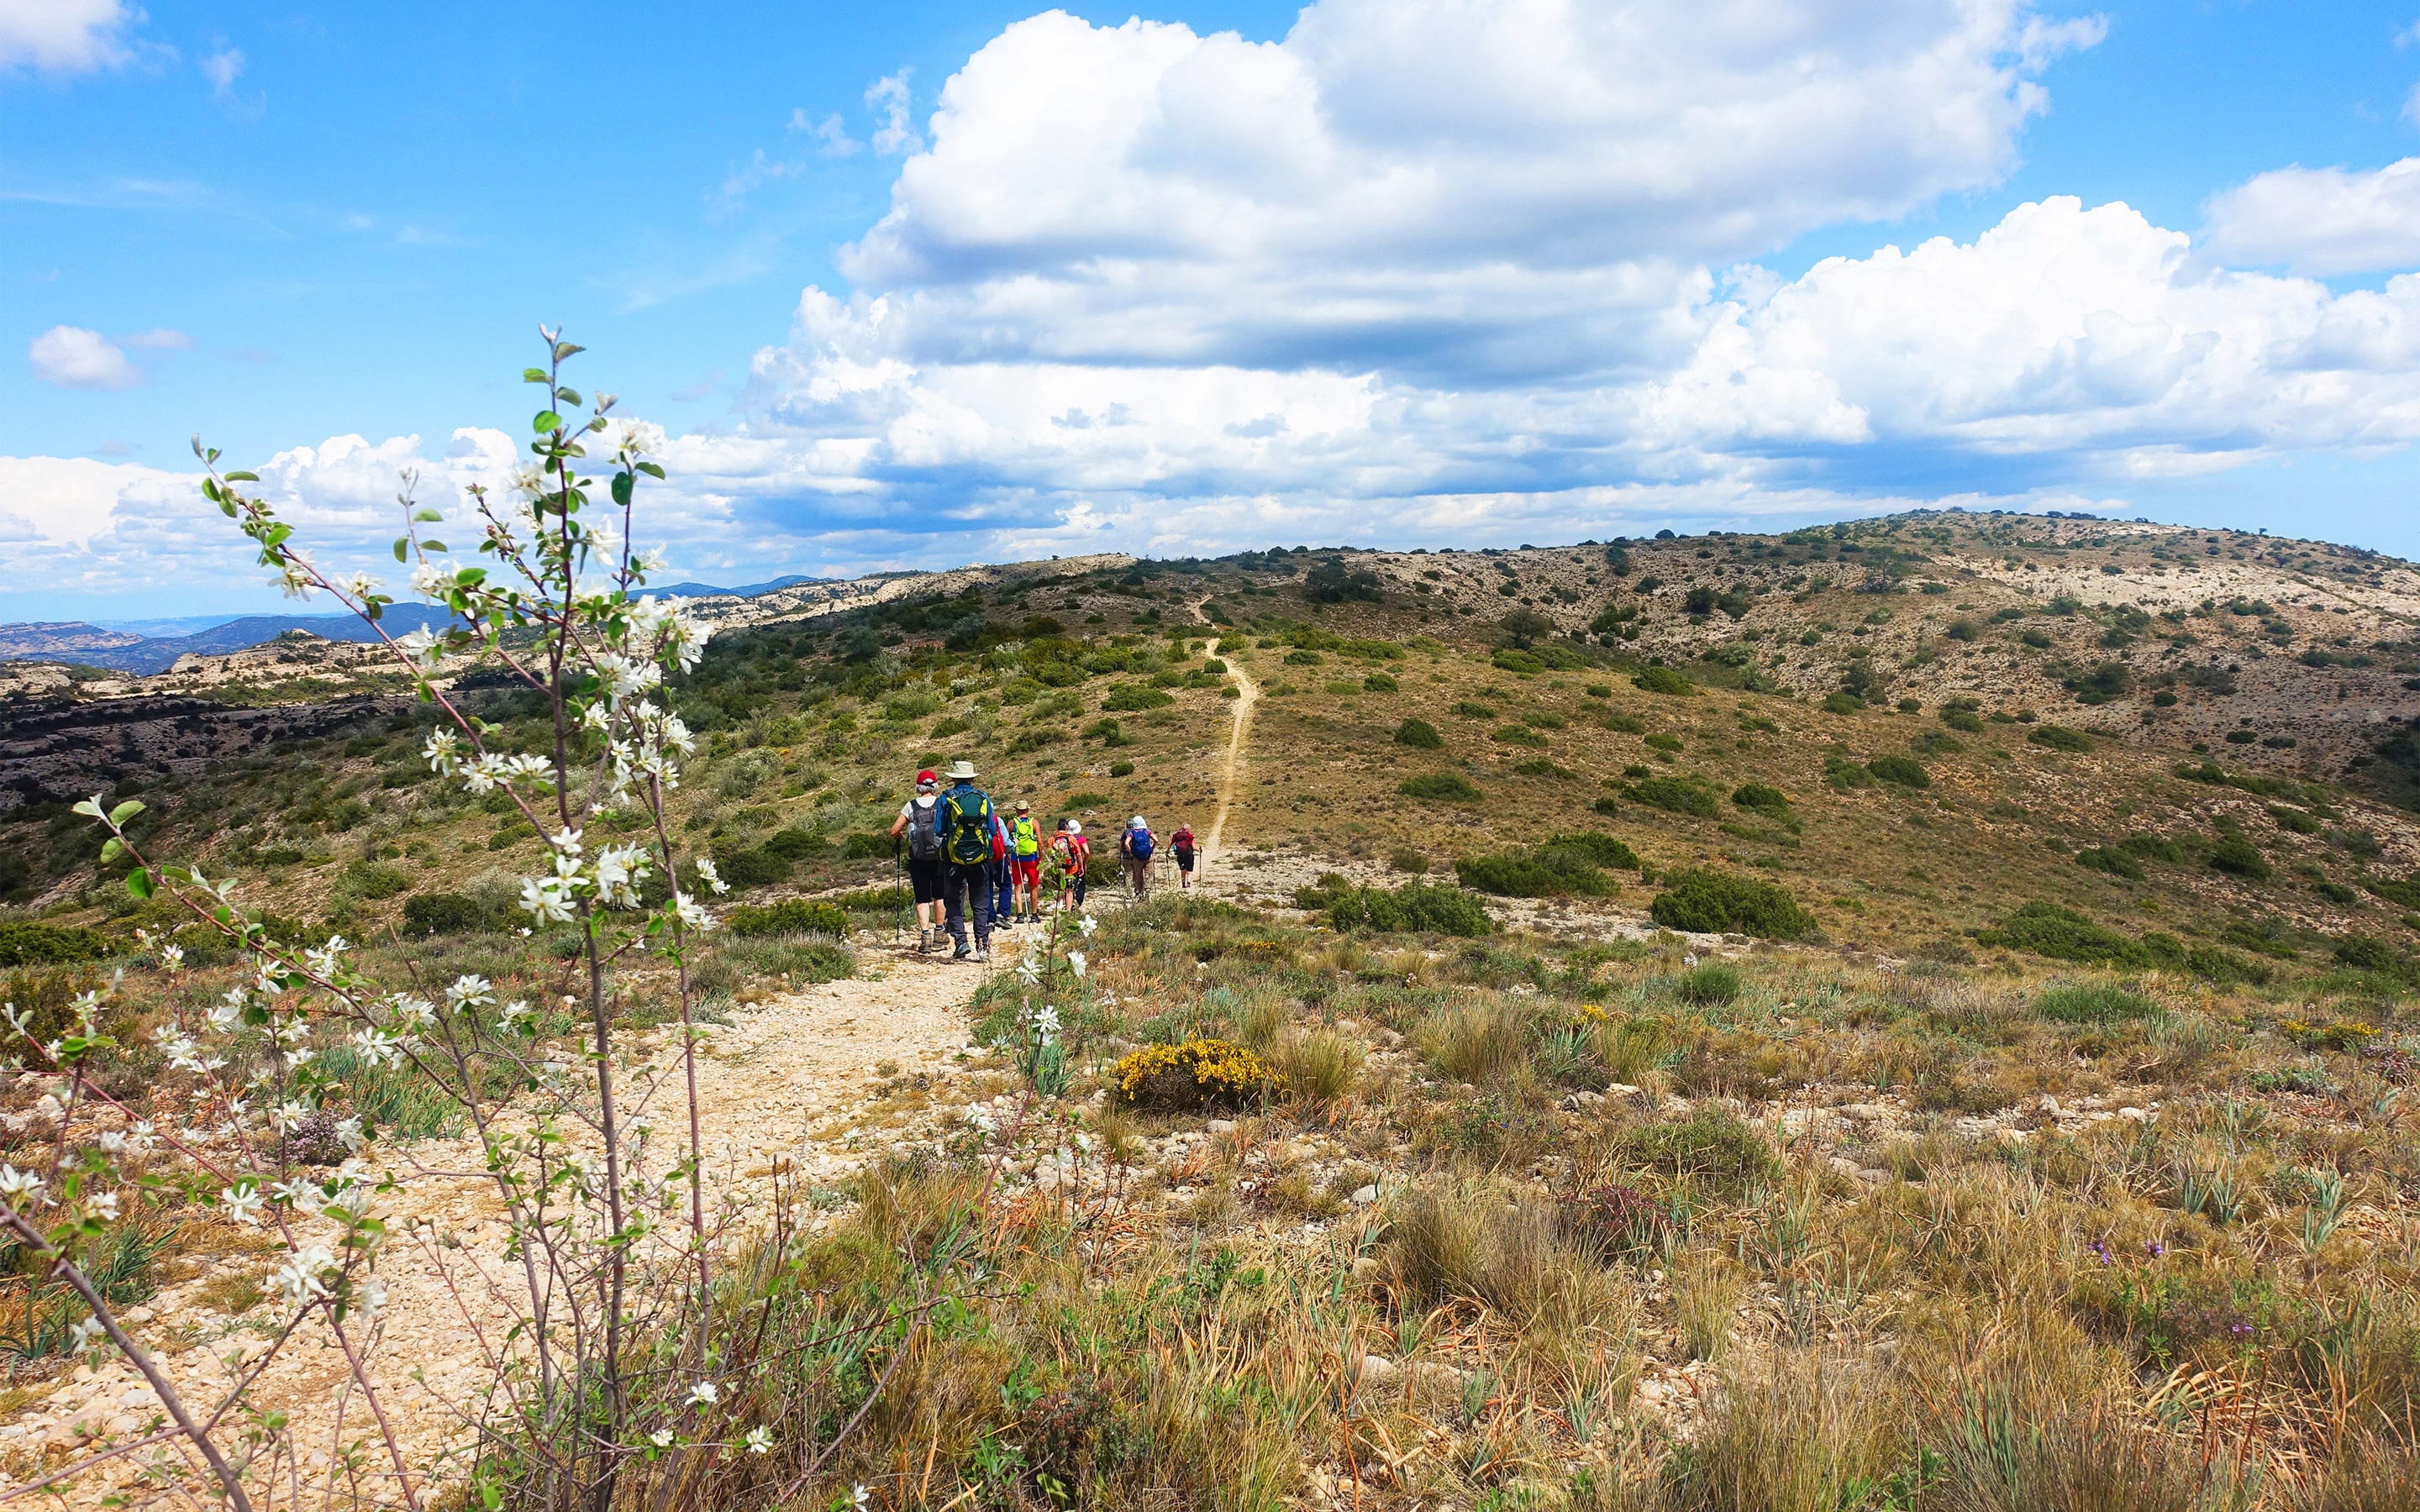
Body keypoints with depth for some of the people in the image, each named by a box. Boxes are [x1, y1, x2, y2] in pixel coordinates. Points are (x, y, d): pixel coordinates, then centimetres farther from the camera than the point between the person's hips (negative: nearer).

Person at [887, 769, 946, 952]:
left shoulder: (911, 806, -1)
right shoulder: (943, 804, -1)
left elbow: (894, 831, -2)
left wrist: (897, 838, 20)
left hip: (918, 859, 0)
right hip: (940, 856, 1)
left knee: (922, 898, 3)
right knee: (939, 895, 17)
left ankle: (925, 934, -9)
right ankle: (939, 932, 25)